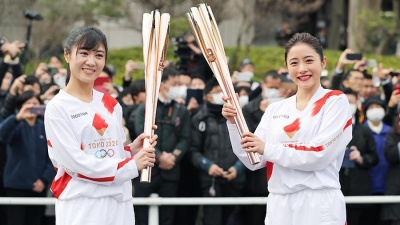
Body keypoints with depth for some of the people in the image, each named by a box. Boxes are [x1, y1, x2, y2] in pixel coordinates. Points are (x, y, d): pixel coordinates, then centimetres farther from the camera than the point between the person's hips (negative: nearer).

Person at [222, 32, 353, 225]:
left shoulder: (335, 101, -2)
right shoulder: (275, 110, 11)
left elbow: (319, 155, -14)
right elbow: (254, 162, 8)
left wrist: (267, 149, -14)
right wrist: (234, 123, -3)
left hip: (320, 208, -4)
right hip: (278, 207, 4)